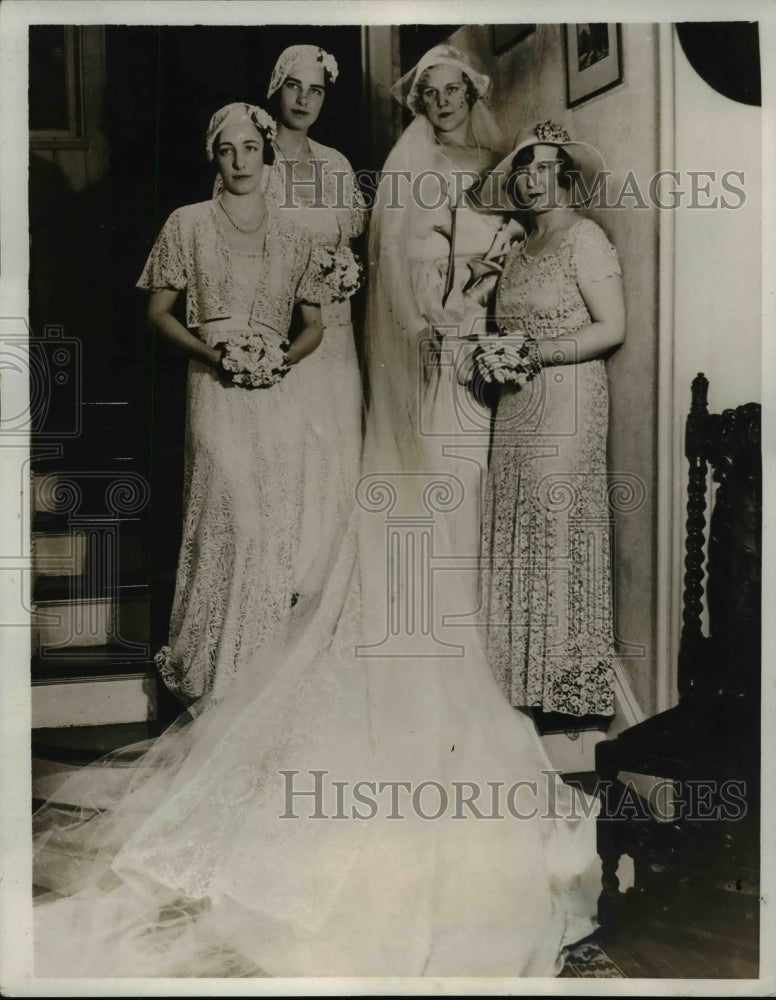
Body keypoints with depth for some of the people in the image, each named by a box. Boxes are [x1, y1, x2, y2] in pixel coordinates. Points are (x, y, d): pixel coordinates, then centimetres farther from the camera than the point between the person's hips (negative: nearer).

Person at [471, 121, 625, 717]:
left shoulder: (585, 239, -2)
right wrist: (494, 359, 4)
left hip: (567, 401, -7)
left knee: (560, 532, -8)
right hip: (516, 407, 7)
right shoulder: (519, 251, 21)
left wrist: (534, 353, -13)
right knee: (514, 535, 4)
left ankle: (570, 689, 2)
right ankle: (522, 683, 11)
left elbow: (612, 328, -10)